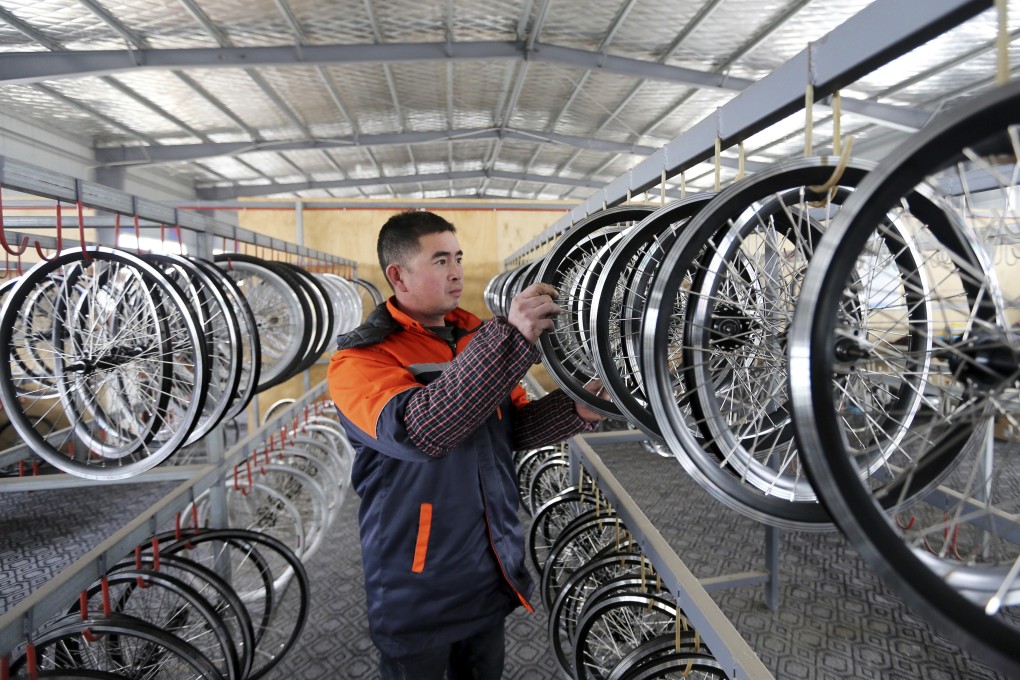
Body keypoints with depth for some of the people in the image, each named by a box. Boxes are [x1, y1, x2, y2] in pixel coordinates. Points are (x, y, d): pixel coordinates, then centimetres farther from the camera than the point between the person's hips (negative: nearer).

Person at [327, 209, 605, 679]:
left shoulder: (478, 336, 3)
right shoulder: (359, 358, -16)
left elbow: (513, 426, 6)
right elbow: (419, 430, -34)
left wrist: (575, 411, -13)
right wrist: (511, 339, -40)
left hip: (494, 570, 6)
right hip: (417, 592, -5)